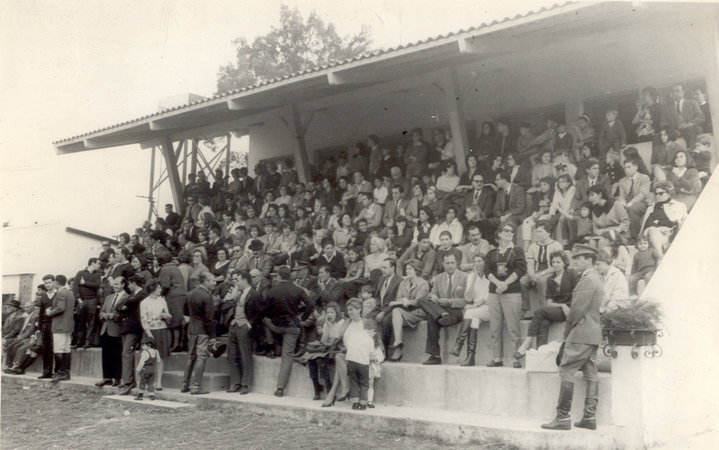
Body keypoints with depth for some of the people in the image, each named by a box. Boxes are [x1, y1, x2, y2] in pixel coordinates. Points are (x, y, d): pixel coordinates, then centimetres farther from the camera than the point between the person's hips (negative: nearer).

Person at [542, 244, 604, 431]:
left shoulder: (587, 280, -14)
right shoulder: (596, 278, 18)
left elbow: (578, 309, -18)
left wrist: (567, 329, -6)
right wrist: (570, 328, 12)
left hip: (581, 334, -10)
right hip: (593, 333, 10)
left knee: (566, 372, -8)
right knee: (590, 375, 8)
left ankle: (563, 417, -7)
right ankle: (589, 417, 11)